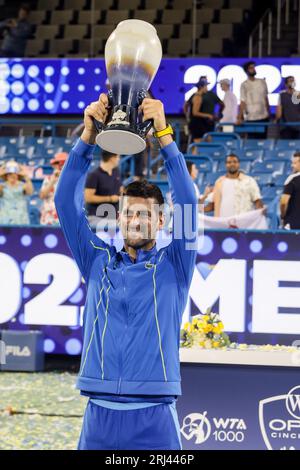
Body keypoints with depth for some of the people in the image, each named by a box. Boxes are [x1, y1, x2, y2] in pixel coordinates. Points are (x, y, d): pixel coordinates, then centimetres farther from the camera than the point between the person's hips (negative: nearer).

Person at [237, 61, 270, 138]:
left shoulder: (262, 82, 8)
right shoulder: (244, 85, -6)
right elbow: (243, 102, -11)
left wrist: (268, 112, 12)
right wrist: (239, 118, -18)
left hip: (264, 117, 4)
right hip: (251, 118, -4)